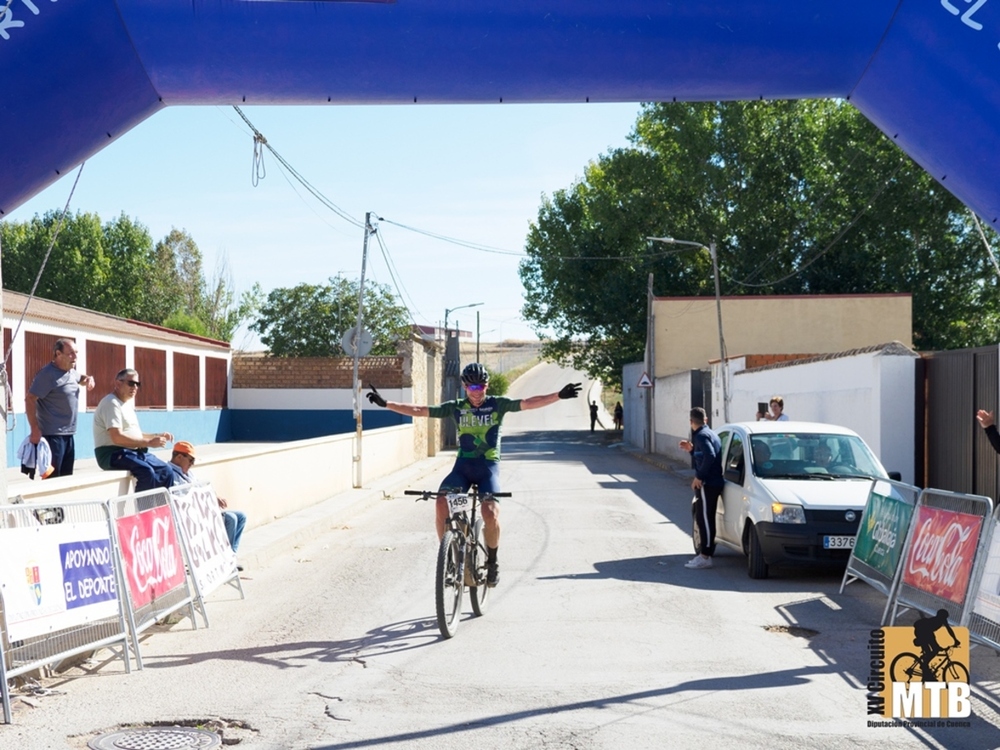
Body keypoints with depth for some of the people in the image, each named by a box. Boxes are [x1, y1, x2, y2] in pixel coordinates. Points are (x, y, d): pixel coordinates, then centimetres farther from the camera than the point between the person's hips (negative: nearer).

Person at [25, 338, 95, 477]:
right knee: (52, 479, -10)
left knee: (66, 478, 12)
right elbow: (29, 399, -18)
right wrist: (35, 429, -23)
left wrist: (88, 379, 9)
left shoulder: (71, 372, 12)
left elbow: (81, 378, 35)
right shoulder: (47, 374, -14)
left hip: (68, 434, 9)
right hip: (52, 435, -9)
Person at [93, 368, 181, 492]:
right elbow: (117, 438, -22)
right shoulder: (111, 403, -11)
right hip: (114, 454, -10)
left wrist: (156, 436, 11)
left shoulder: (128, 404, 19)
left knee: (168, 472, -2)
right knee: (147, 472, -32)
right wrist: (149, 442, -22)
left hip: (136, 452, 10)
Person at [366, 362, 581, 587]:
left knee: (490, 513, -23)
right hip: (463, 465, 2)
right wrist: (386, 404, -3)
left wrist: (559, 396, -21)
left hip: (488, 466, -2)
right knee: (441, 504, -24)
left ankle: (492, 562, 3)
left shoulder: (497, 404, 2)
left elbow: (528, 403, -8)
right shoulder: (455, 408, 6)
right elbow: (419, 410, 4)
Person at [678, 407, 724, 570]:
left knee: (704, 519, -8)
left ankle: (705, 556, -7)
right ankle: (705, 553, 21)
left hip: (707, 484, -10)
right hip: (711, 483, 10)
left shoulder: (701, 435, -14)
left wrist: (699, 476, -22)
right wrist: (692, 449, 19)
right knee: (703, 518, 15)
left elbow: (710, 456, -29)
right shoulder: (709, 434, 18)